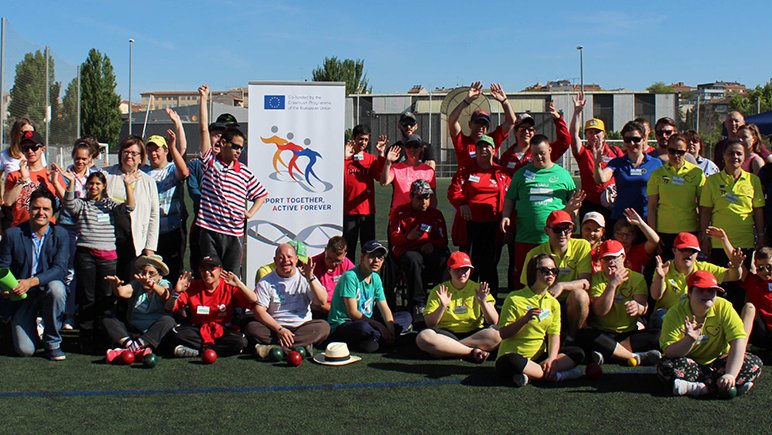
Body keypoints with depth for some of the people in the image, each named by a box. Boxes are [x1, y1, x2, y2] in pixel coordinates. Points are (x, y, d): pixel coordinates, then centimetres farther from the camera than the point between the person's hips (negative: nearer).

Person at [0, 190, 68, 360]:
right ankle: (31, 326, 26)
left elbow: (60, 268, -17)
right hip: (21, 297, 0)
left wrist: (32, 281, -33)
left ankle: (53, 343, -14)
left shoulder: (60, 234, -6)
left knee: (56, 287, -37)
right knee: (24, 350, -14)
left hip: (48, 290, 0)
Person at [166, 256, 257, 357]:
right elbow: (169, 308, -3)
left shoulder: (229, 286, -6)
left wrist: (239, 285, -31)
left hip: (222, 332, -1)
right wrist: (176, 292, -21)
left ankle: (197, 350, -19)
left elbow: (253, 301, -18)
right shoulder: (192, 286, -1)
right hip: (198, 330, 1)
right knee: (176, 333, -27)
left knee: (241, 342, -30)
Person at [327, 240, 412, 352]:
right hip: (341, 325, -8)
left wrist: (391, 330, -17)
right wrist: (381, 327, -21)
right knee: (363, 327, -42)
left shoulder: (376, 278, 7)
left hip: (366, 322, 8)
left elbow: (384, 308, 3)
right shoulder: (350, 277, -16)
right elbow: (352, 313, -20)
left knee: (406, 316, 2)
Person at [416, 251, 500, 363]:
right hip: (446, 334, 0)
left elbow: (494, 321, 1)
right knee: (423, 337, -32)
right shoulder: (438, 291, 7)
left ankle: (451, 349, -24)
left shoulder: (477, 289, 8)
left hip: (474, 335, 0)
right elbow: (429, 323, 0)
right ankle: (473, 352, -28)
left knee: (497, 333, -31)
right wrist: (442, 306, -16)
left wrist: (483, 302, -15)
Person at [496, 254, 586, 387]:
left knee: (578, 354, -9)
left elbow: (554, 334, 1)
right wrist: (524, 320, -25)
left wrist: (551, 359, -16)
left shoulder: (553, 303, 9)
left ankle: (532, 373, -21)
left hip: (539, 356, 6)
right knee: (511, 362, -39)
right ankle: (556, 374, -23)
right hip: (514, 355, -6)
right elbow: (503, 333, -10)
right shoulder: (515, 298, -7)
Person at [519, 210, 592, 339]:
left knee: (579, 294, -33)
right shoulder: (535, 254, 0)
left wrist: (561, 285, -29)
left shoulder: (582, 246, -3)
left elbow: (585, 282, -11)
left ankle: (572, 337, -10)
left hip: (572, 307, 0)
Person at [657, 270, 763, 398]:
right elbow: (668, 352, -21)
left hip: (717, 361, 2)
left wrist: (730, 374, -35)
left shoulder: (724, 307, -13)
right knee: (665, 367, -31)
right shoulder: (676, 313, -16)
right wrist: (689, 339, -40)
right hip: (690, 363, -2)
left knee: (755, 364, -22)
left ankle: (699, 387, -30)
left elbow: (738, 340, -22)